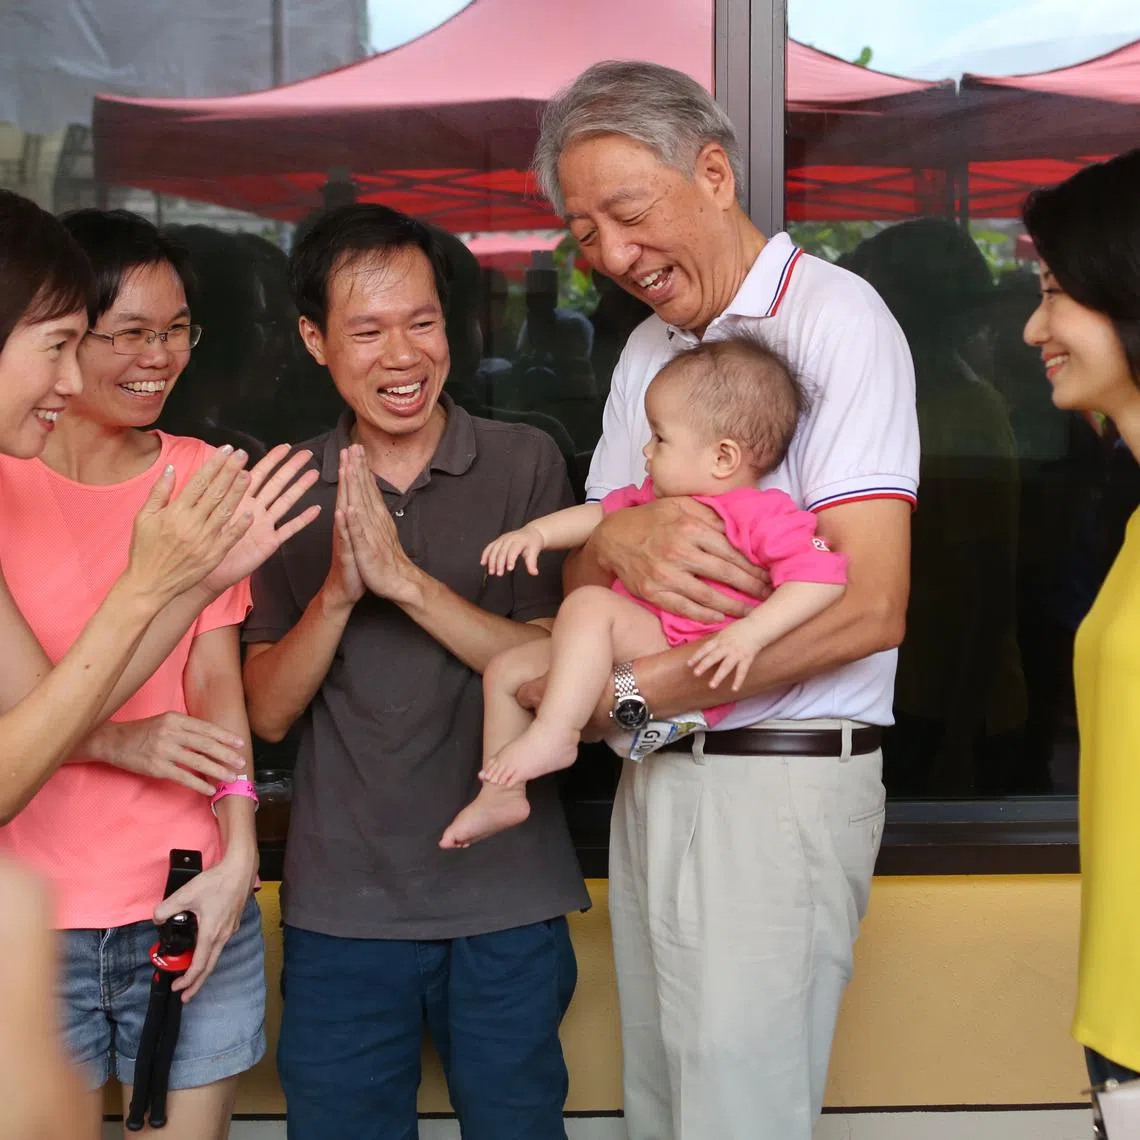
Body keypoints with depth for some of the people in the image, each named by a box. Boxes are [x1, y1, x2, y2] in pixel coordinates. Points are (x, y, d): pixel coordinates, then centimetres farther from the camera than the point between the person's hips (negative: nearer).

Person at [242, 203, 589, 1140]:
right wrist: (337, 590, -17)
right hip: (340, 905, 2)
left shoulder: (524, 464, -3)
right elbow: (269, 711, 0)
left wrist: (406, 579, -21)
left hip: (506, 897, -1)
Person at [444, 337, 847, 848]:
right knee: (506, 668, 13)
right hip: (627, 665, 10)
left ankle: (554, 734, -32)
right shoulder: (659, 499, 18)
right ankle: (500, 794, 17)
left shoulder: (764, 515, -12)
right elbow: (604, 514, 31)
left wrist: (749, 632, -34)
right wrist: (536, 531, 15)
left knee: (589, 604, -30)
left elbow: (823, 576, -24)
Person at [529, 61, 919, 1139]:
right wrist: (616, 539, -14)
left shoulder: (835, 316, -9)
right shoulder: (646, 348, 17)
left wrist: (627, 696, -18)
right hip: (654, 778, 8)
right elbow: (577, 579, 12)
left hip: (779, 782, -7)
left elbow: (868, 607, -19)